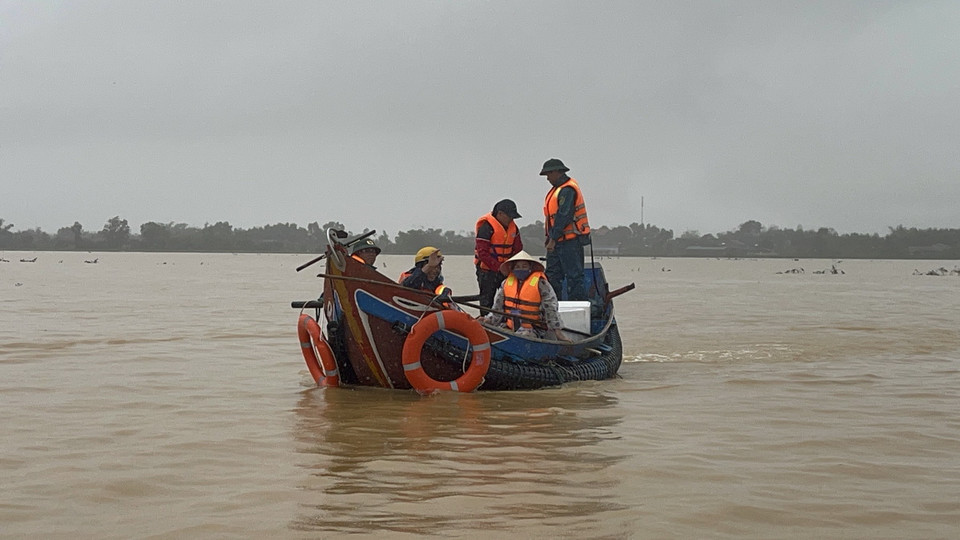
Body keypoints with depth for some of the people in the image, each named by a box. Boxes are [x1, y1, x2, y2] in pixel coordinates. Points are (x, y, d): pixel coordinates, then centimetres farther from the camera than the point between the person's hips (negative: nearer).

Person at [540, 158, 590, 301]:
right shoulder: (557, 189, 17)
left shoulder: (567, 190, -16)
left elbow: (563, 216, -22)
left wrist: (553, 239, -21)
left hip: (570, 242, -11)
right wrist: (550, 237, 17)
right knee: (552, 275, 11)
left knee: (574, 276, -7)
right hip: (558, 241, 11)